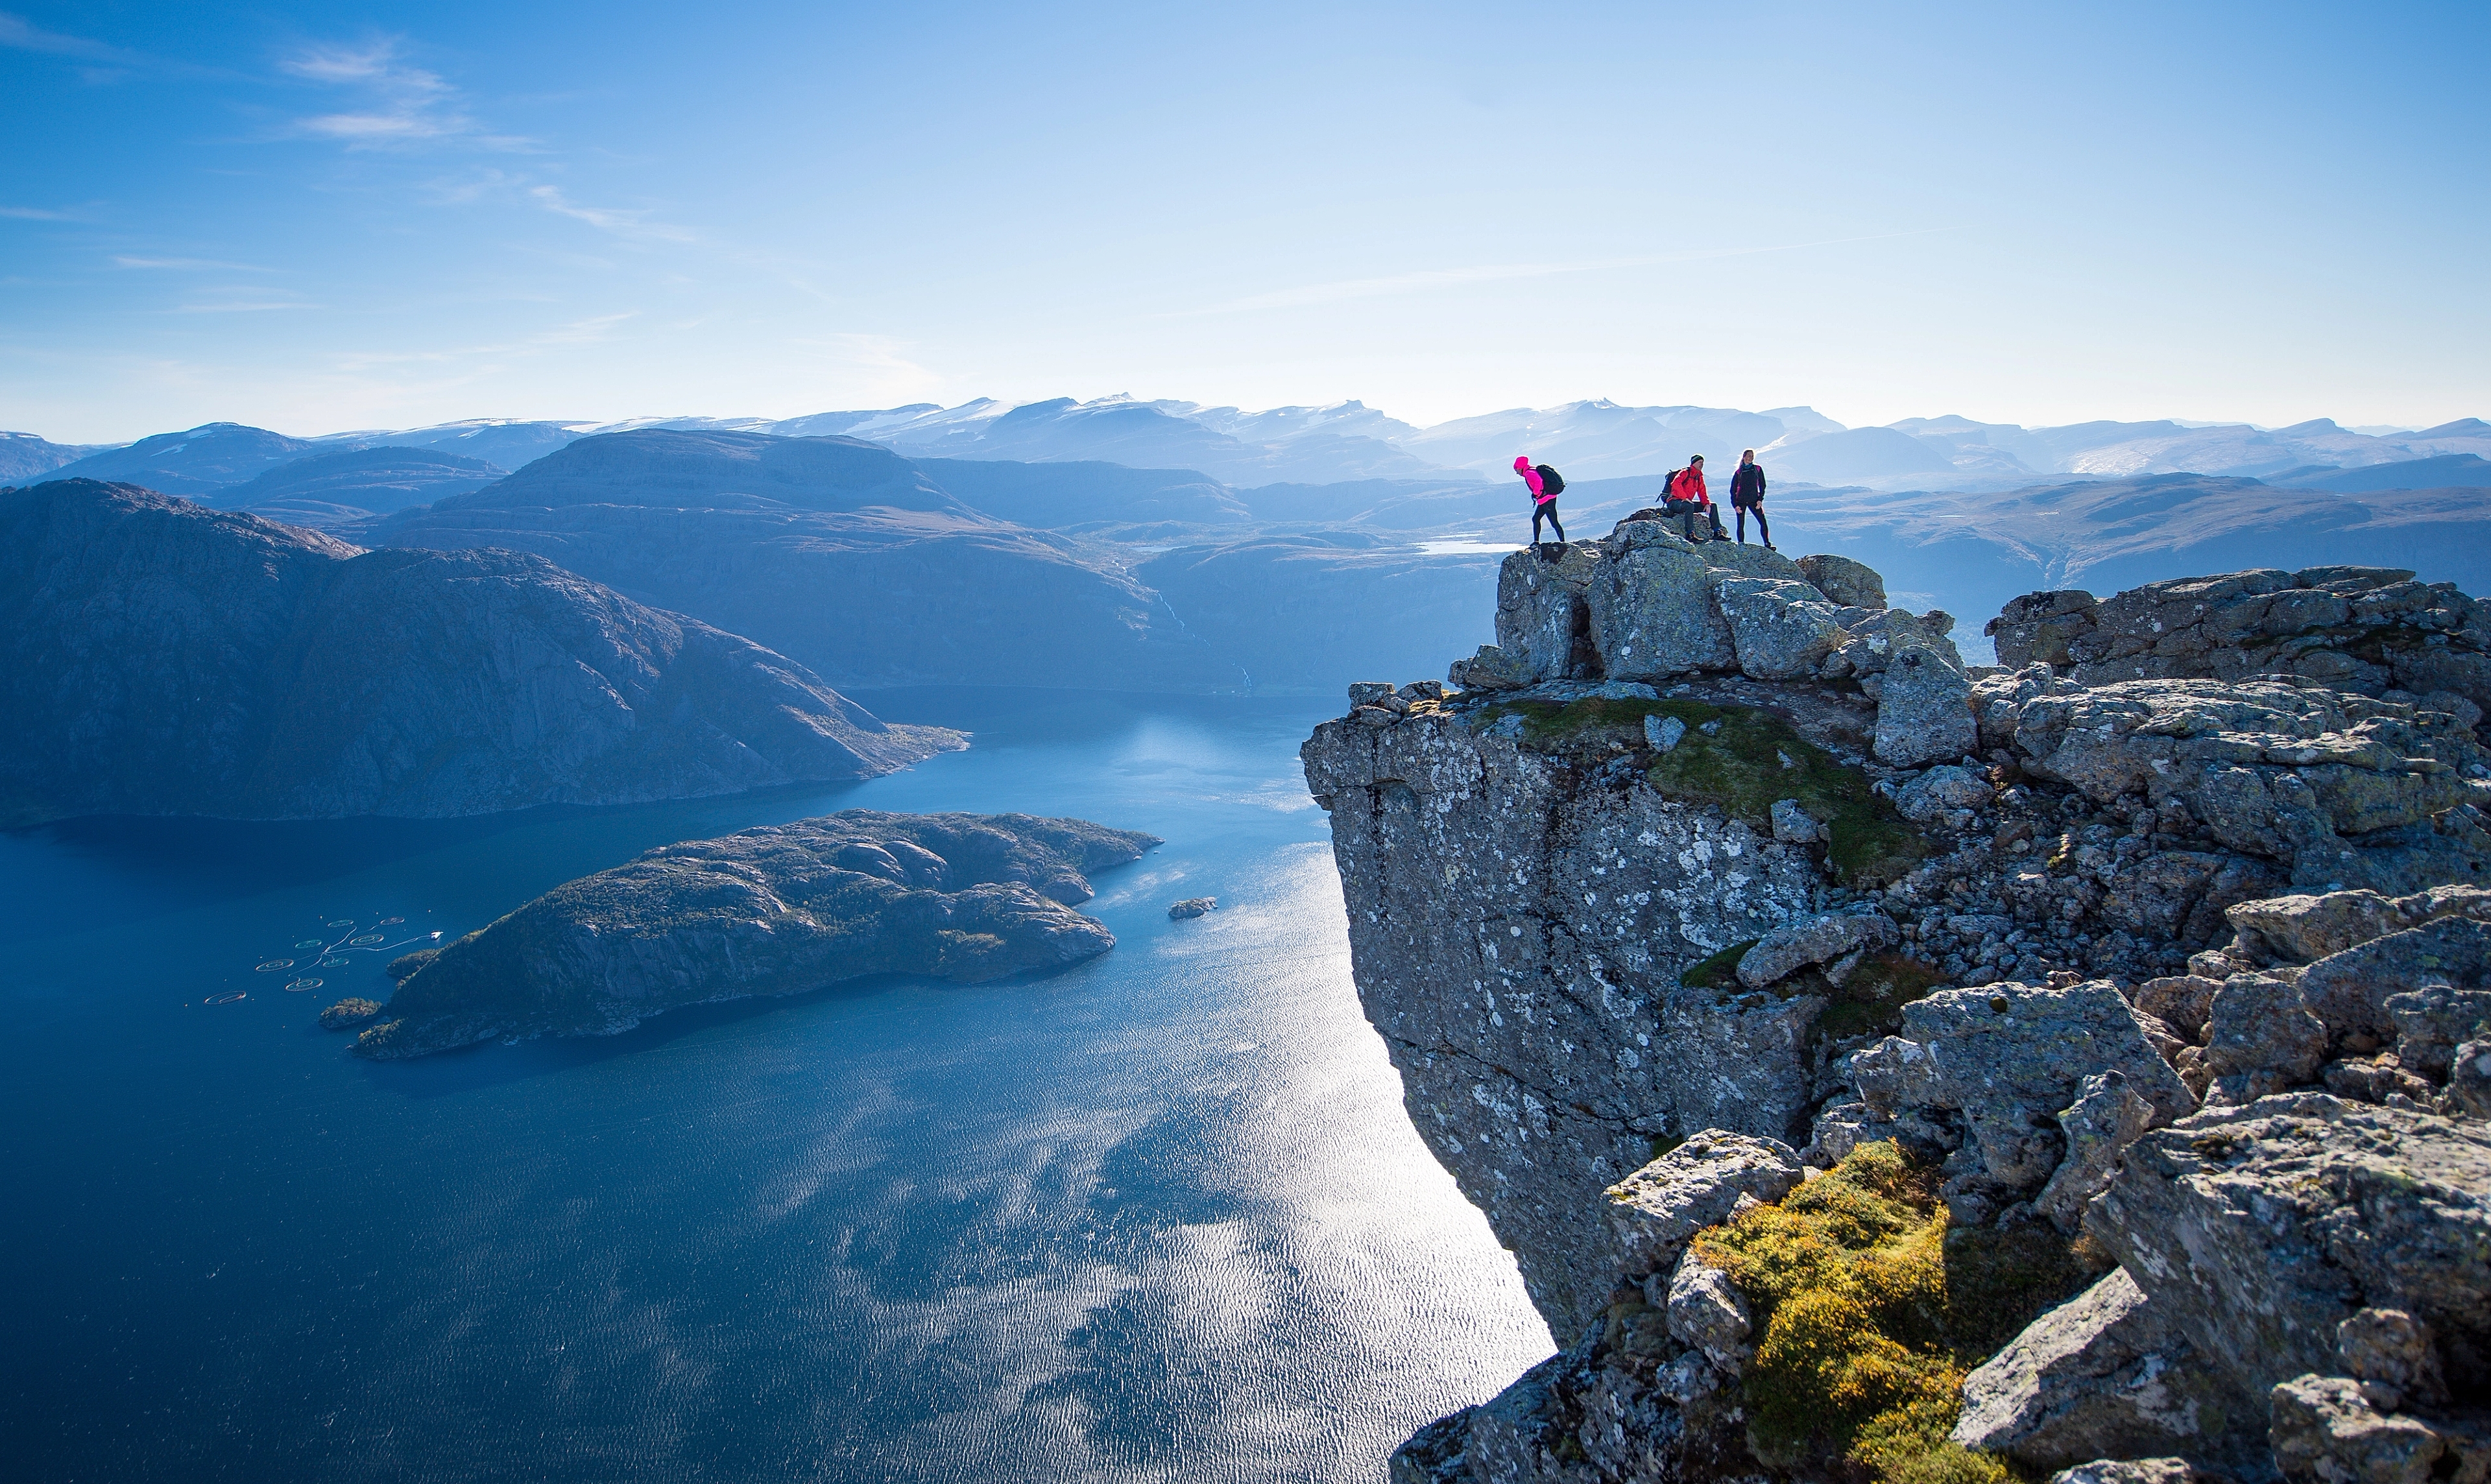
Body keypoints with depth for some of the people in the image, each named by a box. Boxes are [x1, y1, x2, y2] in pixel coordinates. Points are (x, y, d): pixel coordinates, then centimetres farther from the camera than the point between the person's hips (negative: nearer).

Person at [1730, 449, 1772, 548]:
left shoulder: (1758, 469, 7)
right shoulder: (1739, 472, 4)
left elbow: (1762, 485, 7)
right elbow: (1733, 490, 5)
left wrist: (1760, 499, -4)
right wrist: (1735, 505, -5)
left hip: (1754, 500, 1)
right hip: (1741, 501, -1)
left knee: (1763, 522, -9)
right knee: (1741, 524, -4)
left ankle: (1767, 544, -5)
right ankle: (1741, 545, 3)